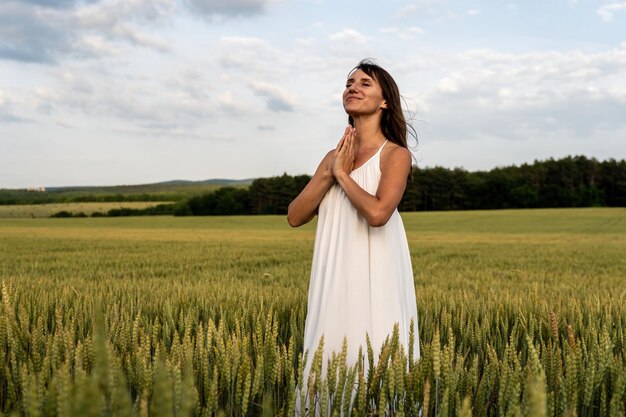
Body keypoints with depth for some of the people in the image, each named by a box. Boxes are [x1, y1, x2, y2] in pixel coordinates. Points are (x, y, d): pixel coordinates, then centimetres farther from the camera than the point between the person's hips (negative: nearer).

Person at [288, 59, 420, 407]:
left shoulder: (395, 154, -4)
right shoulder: (335, 156, 14)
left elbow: (378, 213, -23)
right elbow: (295, 217, 6)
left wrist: (343, 175, -8)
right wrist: (328, 174, -5)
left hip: (376, 280, -6)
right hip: (334, 282, 6)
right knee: (330, 362, 8)